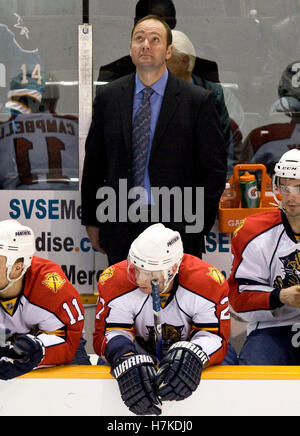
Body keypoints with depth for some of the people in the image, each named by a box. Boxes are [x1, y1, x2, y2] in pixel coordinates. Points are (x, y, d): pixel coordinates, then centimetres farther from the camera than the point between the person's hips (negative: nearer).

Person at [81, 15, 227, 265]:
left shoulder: (198, 101, -2)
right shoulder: (108, 97, 7)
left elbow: (214, 169, -1)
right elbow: (94, 164, 12)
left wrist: (199, 226, -6)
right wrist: (92, 221, 9)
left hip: (177, 227, -2)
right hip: (121, 228, 2)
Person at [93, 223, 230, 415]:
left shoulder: (208, 282, -23)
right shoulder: (116, 281, -22)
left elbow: (215, 336, -23)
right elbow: (108, 334, -23)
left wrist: (192, 356, -47)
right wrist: (128, 360, -47)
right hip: (141, 352, 0)